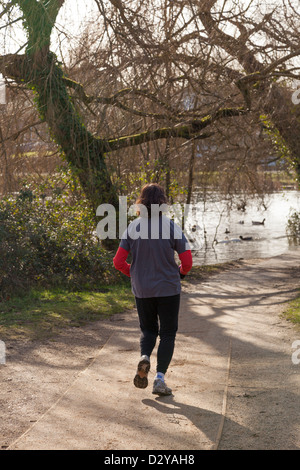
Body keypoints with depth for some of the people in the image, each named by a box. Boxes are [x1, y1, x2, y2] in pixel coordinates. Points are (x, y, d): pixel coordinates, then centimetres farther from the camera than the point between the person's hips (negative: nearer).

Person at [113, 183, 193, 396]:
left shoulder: (133, 228, -5)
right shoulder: (172, 227, -11)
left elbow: (118, 262, -4)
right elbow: (187, 262, -10)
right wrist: (180, 273, 13)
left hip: (142, 289, 2)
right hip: (168, 289, -2)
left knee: (148, 329, 21)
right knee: (168, 333, 11)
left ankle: (145, 357, -9)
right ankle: (160, 379, 2)